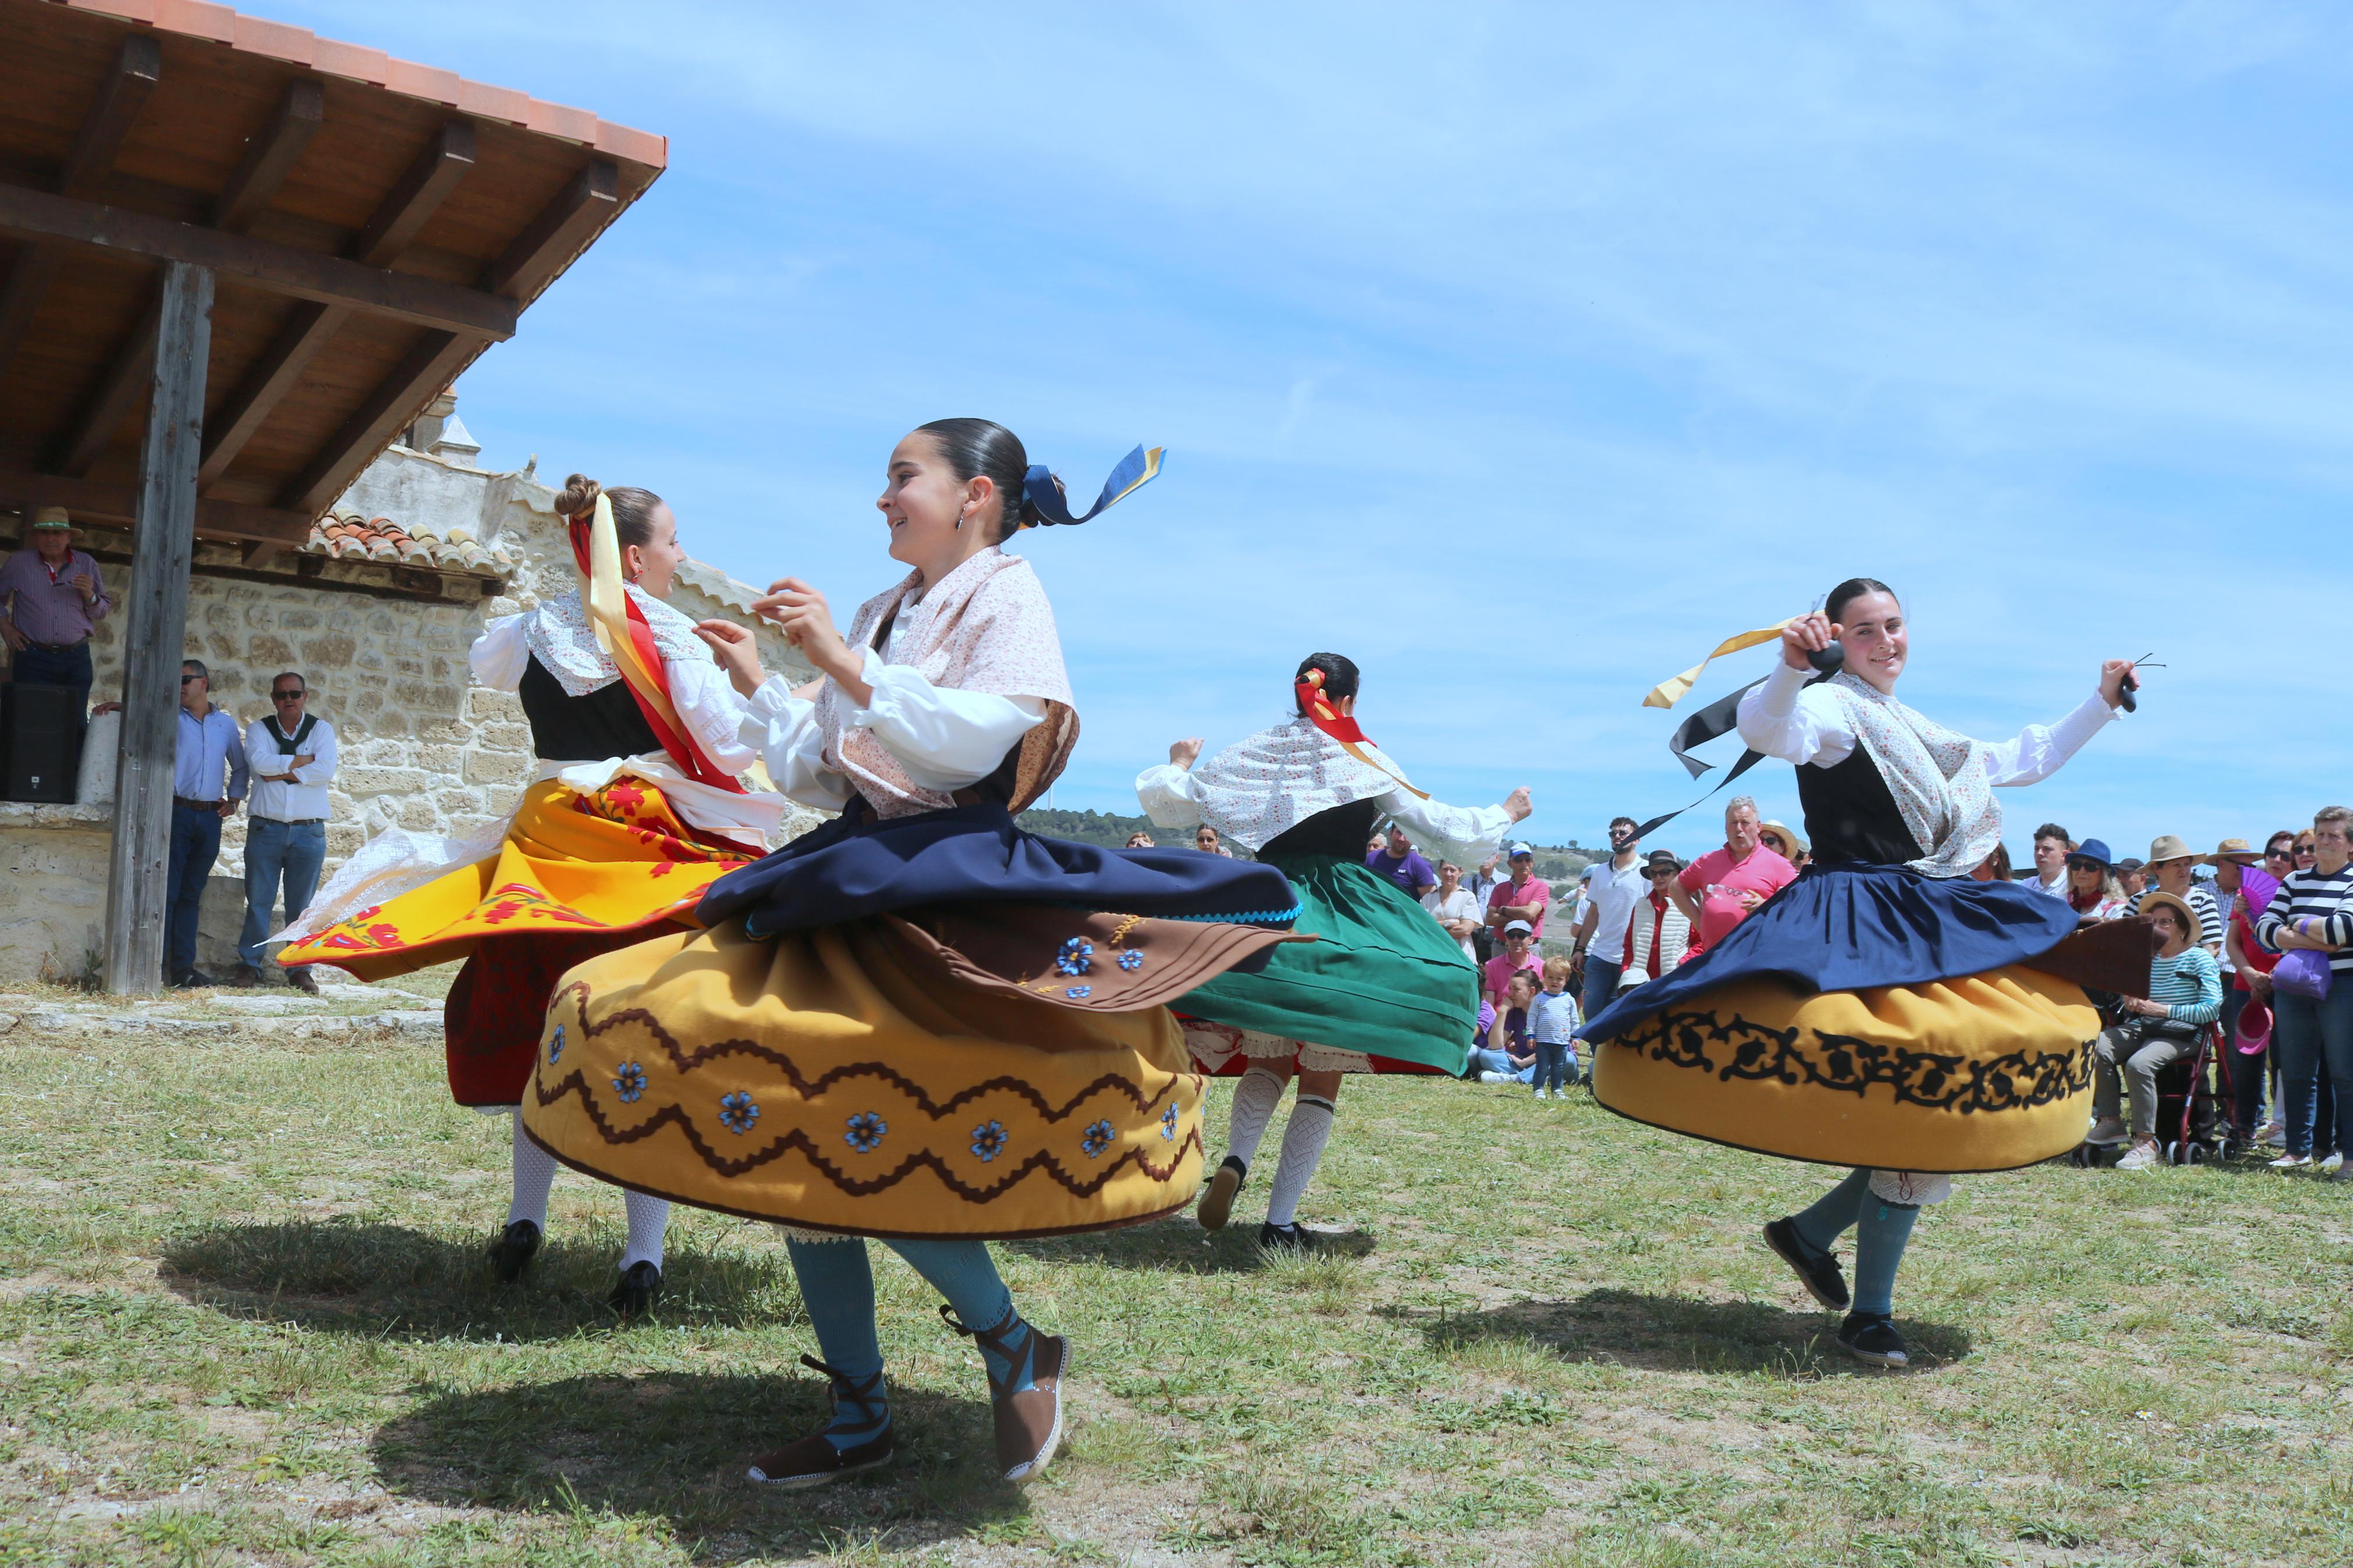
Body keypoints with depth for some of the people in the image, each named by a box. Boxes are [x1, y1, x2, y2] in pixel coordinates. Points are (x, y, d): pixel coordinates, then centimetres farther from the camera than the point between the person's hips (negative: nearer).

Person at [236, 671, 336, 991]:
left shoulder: (321, 729, 7)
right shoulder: (259, 729, 8)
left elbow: (326, 770, -10)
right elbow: (258, 762, -12)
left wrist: (281, 771, -10)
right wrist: (302, 761, -9)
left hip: (309, 832, 0)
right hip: (265, 829, 0)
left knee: (302, 905, 4)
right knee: (258, 901, 2)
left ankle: (300, 969, 10)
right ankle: (249, 965, 11)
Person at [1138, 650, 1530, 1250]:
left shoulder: (1252, 753, 8)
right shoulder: (1364, 762, 1)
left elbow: (1162, 801, 15)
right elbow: (1446, 830, 2)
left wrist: (1179, 765, 36)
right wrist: (1507, 813, 19)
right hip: (1341, 925, -3)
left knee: (1269, 1057, 19)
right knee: (1322, 1078, 5)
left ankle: (1235, 1161, -8)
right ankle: (1280, 1222, 1)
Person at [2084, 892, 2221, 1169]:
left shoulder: (2200, 959, 0)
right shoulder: (2146, 958, 17)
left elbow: (2212, 1008, -11)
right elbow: (2131, 1004, 27)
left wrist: (2163, 1010, -14)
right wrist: (2130, 1002, 1)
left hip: (2181, 1035, -6)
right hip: (2141, 1029, 6)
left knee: (2139, 1063, -34)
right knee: (2097, 1048, -23)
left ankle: (2147, 1144, -26)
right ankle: (2109, 1122, -14)